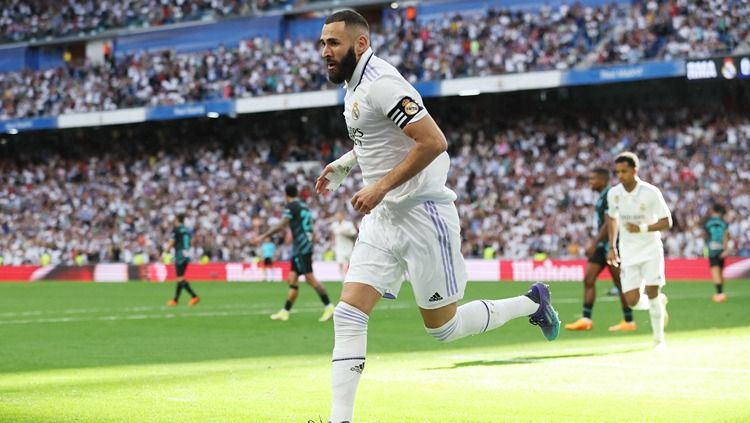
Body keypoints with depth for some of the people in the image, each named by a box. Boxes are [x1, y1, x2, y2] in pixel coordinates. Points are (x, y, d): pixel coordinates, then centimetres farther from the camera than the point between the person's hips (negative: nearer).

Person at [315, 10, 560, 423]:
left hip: (422, 216, -9)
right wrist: (343, 164, 18)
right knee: (348, 315, -4)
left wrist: (381, 187, -22)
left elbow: (433, 142, -25)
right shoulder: (355, 87, 13)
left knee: (443, 328, 3)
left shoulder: (381, 84, -17)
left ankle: (532, 303, 23)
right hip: (381, 219, 9)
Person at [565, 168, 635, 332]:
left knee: (620, 284, -2)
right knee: (588, 280, 2)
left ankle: (629, 321, 5)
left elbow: (609, 224, -20)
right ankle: (586, 319, 0)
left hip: (611, 245, -10)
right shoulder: (601, 197, 15)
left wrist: (594, 245, -20)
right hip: (602, 245, 10)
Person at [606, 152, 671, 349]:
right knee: (633, 301, -7)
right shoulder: (613, 194, -2)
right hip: (628, 253, 3)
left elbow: (667, 222, -11)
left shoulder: (651, 193, -14)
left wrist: (642, 229, -24)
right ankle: (659, 303, 27)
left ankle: (659, 338, 7)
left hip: (651, 250, -3)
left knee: (652, 292, -11)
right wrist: (612, 247, 13)